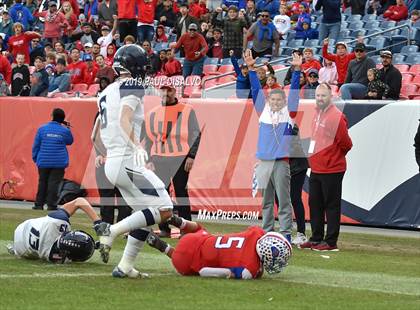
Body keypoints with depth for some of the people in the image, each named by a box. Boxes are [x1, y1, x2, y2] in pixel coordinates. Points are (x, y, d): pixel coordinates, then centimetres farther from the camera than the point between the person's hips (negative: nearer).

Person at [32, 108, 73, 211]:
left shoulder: (42, 129, -1)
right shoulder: (65, 131, -4)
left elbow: (36, 145, 3)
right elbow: (70, 141, 16)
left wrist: (35, 158, 13)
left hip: (43, 162, 1)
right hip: (59, 163, -1)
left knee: (42, 183, 10)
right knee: (54, 183, -2)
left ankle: (39, 204, 11)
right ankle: (51, 205, -5)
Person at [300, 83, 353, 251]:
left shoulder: (336, 116, -16)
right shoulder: (318, 114, 10)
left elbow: (346, 144, -13)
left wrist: (334, 156, 2)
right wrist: (315, 156, 13)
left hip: (331, 171, -9)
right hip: (316, 169, 9)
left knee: (331, 206, -1)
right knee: (315, 204, 14)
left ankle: (331, 242, 3)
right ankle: (316, 238, 24)